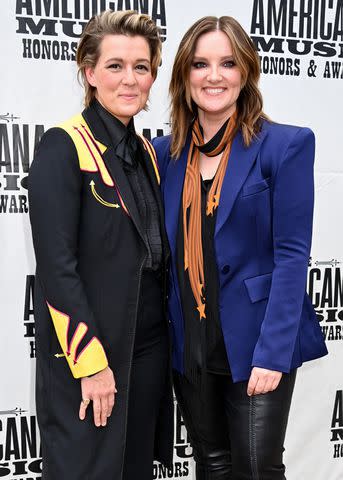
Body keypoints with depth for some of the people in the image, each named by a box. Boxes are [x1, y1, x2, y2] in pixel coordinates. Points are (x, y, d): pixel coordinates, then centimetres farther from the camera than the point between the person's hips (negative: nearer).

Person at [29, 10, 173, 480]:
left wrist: (167, 338, 11)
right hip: (86, 356, -7)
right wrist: (91, 362, -17)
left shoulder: (146, 153, 9)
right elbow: (56, 264, -17)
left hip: (149, 348, 7)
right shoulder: (63, 146, -12)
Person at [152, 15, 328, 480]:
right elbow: (166, 250, 8)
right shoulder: (165, 151, 6)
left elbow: (291, 254, -11)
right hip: (188, 345, 4)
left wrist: (272, 351, -17)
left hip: (253, 342, -4)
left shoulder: (285, 144, -7)